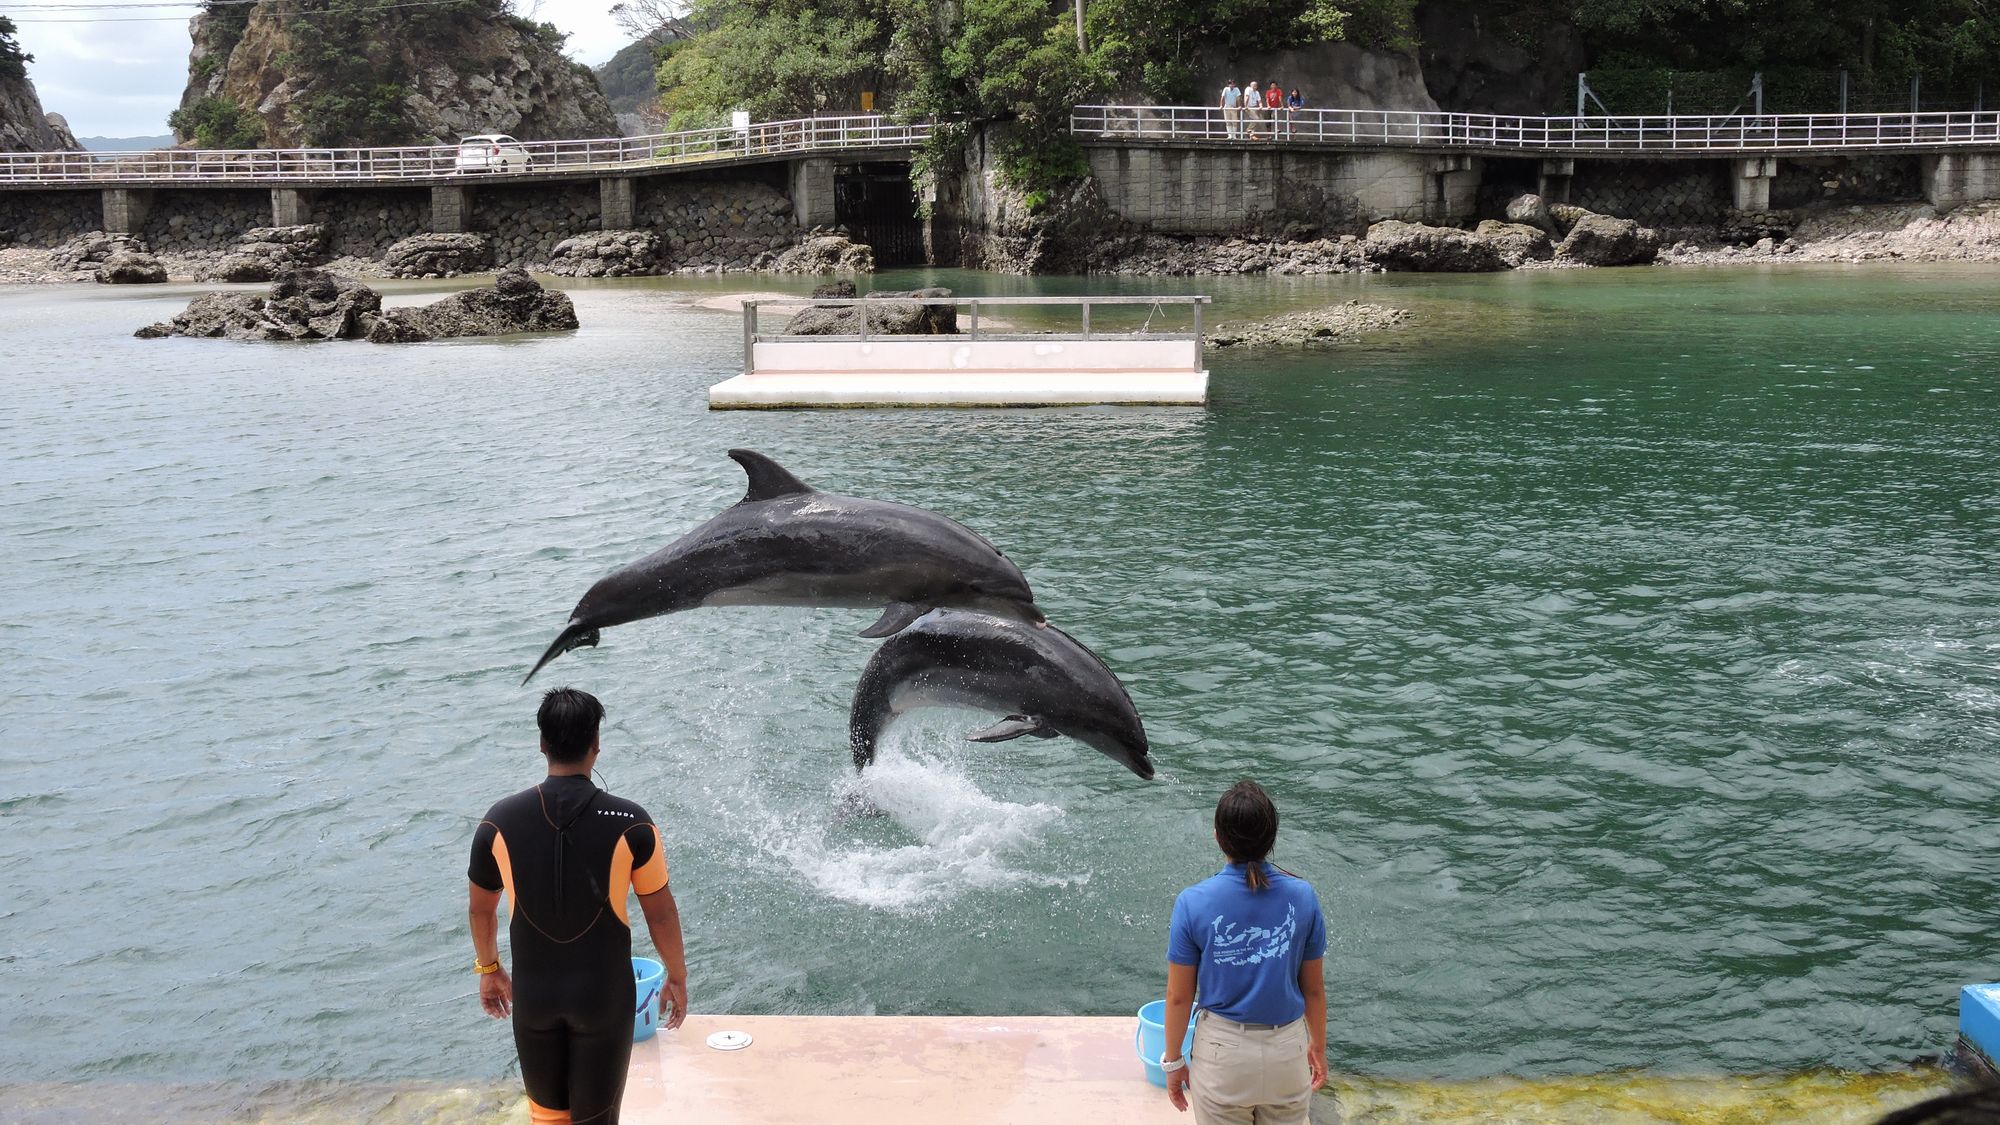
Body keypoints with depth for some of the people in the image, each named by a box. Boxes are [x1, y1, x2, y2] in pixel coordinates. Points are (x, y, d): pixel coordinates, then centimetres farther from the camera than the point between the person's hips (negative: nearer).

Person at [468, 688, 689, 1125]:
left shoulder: (500, 821, -10)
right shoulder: (630, 824, -16)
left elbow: (480, 909, 4)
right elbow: (660, 913, -7)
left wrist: (488, 968, 22)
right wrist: (677, 976, 9)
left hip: (533, 992, 2)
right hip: (604, 994, -2)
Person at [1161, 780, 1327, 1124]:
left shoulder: (1193, 903, -15)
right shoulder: (1302, 896, -10)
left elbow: (1179, 997, -7)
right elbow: (1313, 988, 1)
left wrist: (1173, 1061, 6)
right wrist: (1318, 1047, 17)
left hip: (1223, 1050, -1)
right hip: (1288, 1050, 1)